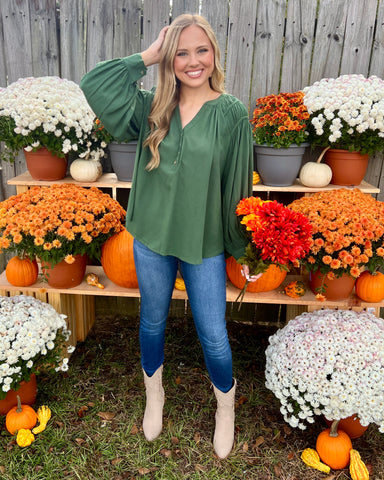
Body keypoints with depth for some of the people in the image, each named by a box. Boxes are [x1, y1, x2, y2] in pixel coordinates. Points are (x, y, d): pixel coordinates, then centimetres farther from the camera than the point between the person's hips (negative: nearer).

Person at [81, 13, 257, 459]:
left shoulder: (232, 113, -7)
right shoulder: (152, 108, 1)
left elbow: (239, 186, -4)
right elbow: (93, 84, -5)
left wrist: (241, 249, -2)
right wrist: (147, 56, -6)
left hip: (205, 243, -2)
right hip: (152, 237, 3)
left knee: (213, 334, 6)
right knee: (152, 321, 19)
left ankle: (226, 407, 37)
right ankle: (154, 397, 47)